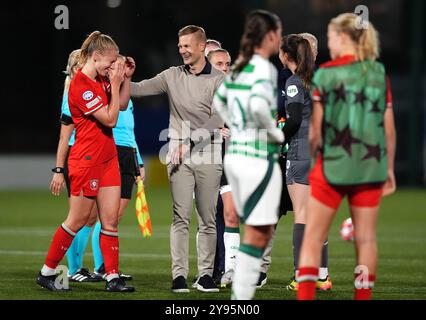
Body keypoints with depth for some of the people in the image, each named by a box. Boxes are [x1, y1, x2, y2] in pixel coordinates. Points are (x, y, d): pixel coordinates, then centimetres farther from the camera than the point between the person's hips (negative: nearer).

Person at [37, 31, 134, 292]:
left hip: (107, 158, 8)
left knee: (111, 219, 3)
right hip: (86, 160, -8)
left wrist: (124, 79, 7)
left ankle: (113, 278, 3)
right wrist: (115, 84, -15)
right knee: (78, 220, 0)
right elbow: (110, 119, -19)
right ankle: (47, 272, 12)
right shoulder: (81, 86, -19)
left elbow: (121, 106, 21)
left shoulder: (101, 80, 8)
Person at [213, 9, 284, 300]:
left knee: (260, 230, 15)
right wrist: (276, 133, -15)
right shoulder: (265, 69, -14)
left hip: (235, 154, 9)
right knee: (257, 233, -3)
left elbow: (219, 102, 25)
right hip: (259, 159, -9)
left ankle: (241, 289, 13)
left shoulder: (238, 68, 11)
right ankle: (242, 295, -4)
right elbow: (258, 106, -30)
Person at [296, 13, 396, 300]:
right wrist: (389, 169, 14)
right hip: (370, 168, 3)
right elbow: (389, 128, 6)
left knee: (313, 237, 4)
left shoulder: (325, 74, -6)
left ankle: (305, 297, -3)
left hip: (333, 166, -3)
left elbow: (314, 130, -5)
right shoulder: (379, 73, 4)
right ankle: (364, 295, 11)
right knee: (366, 237, 9)